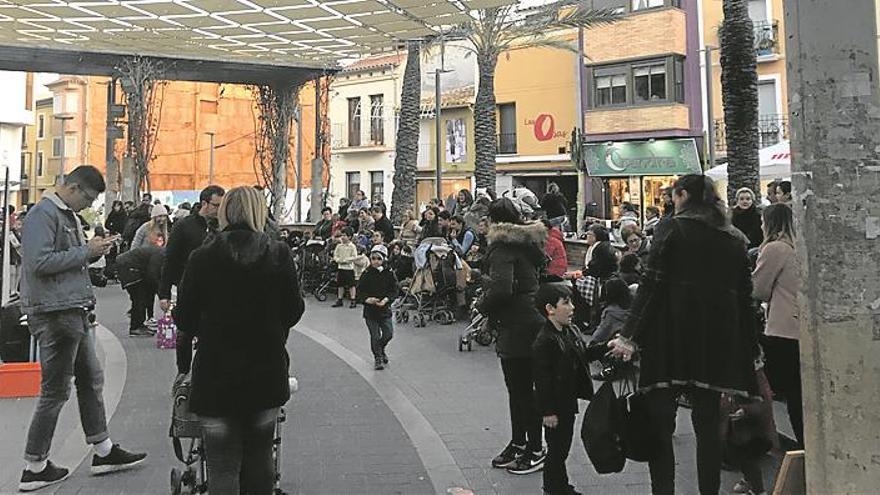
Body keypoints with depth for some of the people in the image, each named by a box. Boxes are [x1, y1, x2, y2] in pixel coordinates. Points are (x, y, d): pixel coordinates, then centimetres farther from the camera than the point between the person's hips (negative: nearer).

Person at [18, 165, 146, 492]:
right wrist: (87, 251, -18)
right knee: (55, 391, 0)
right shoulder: (43, 214, -13)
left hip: (73, 311, 10)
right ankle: (34, 468, 14)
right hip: (53, 314, -10)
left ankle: (104, 451, 25)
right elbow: (40, 262, -23)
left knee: (91, 379, 15)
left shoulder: (69, 214, 16)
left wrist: (95, 250, 3)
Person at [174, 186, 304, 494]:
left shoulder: (202, 257, -9)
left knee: (223, 467, 9)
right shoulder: (279, 254, -6)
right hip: (267, 372, 2)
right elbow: (294, 310, -1)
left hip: (216, 374, -2)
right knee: (259, 458, 19)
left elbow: (184, 318, -3)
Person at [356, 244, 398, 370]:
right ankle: (377, 358, 21)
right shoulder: (367, 274, -5)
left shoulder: (389, 273, -2)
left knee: (389, 334, 3)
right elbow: (360, 291, -3)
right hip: (370, 310, -1)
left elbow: (394, 291, -1)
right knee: (375, 336, 2)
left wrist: (386, 299, -19)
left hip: (385, 309, 1)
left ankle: (381, 349, 34)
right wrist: (367, 299, -22)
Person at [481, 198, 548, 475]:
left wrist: (483, 307, -9)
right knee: (520, 387, 18)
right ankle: (518, 444, 29)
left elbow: (501, 289, -28)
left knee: (522, 390, 1)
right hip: (531, 320, 10)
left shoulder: (503, 247, -16)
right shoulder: (526, 243, 12)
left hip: (518, 325, -10)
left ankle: (535, 450, 12)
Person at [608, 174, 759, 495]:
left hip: (672, 338, -5)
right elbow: (745, 295, 12)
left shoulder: (673, 230, -3)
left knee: (659, 423, 3)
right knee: (708, 424, 13)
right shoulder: (734, 238, 12)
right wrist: (748, 347, 17)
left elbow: (652, 285, -11)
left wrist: (630, 336, -12)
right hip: (717, 342, 5)